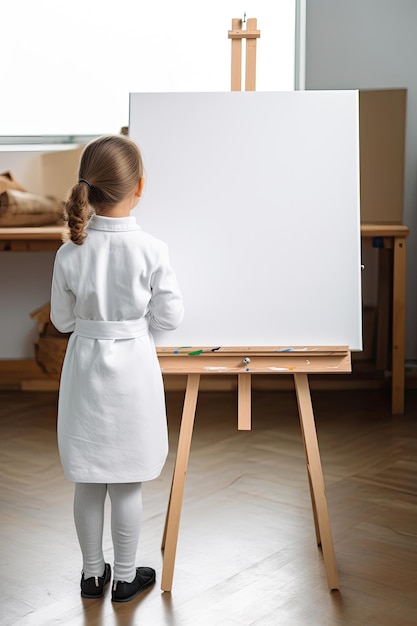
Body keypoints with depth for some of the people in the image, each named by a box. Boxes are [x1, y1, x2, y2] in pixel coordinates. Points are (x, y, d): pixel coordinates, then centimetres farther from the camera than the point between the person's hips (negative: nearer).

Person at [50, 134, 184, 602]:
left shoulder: (70, 253, -11)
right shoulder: (152, 251, -17)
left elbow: (62, 321, -1)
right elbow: (169, 318, -8)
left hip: (85, 368, 2)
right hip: (132, 368, -2)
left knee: (88, 484, 16)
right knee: (127, 486, 12)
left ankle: (93, 573, 32)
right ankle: (125, 577, 27)